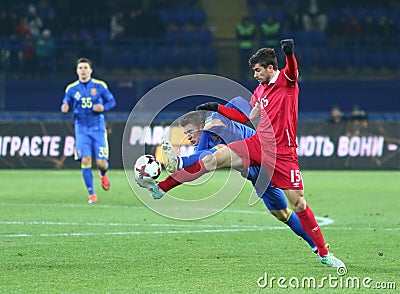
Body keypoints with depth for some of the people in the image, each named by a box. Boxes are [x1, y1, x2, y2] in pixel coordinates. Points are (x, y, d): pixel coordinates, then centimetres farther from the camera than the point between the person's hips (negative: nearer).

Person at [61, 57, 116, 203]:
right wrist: (64, 108, -14)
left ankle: (103, 174, 33)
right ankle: (91, 194, -4)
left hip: (97, 128, -1)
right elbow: (66, 105, 11)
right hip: (81, 129, 1)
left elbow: (111, 101, 8)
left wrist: (103, 107, -14)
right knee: (85, 160, -14)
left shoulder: (100, 86, 0)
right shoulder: (72, 88, 3)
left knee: (101, 162, -7)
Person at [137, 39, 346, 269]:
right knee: (213, 159, -5)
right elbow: (245, 117, 27)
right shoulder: (260, 90, 15)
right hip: (257, 144, 6)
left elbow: (292, 70, -30)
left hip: (282, 153, -6)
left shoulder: (286, 80, -6)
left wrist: (290, 54, -52)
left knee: (299, 203, -6)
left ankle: (324, 253, 6)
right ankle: (160, 188, -2)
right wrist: (217, 108, 21)